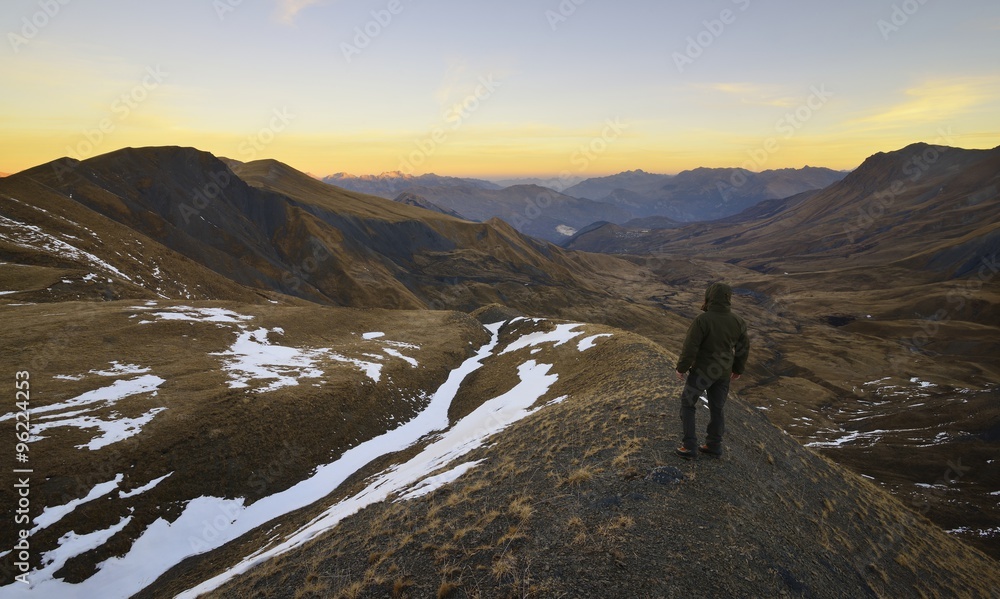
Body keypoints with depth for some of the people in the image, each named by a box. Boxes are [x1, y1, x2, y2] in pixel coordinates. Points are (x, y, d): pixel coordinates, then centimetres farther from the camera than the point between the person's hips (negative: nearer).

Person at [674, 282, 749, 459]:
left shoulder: (702, 319, -23)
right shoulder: (737, 321, -4)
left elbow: (690, 347, -22)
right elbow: (743, 348, 6)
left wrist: (681, 368, -9)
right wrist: (738, 369, 21)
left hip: (703, 371, -5)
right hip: (723, 372, 6)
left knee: (687, 404, 10)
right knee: (716, 408, 18)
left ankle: (690, 447, 10)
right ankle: (714, 446, 28)